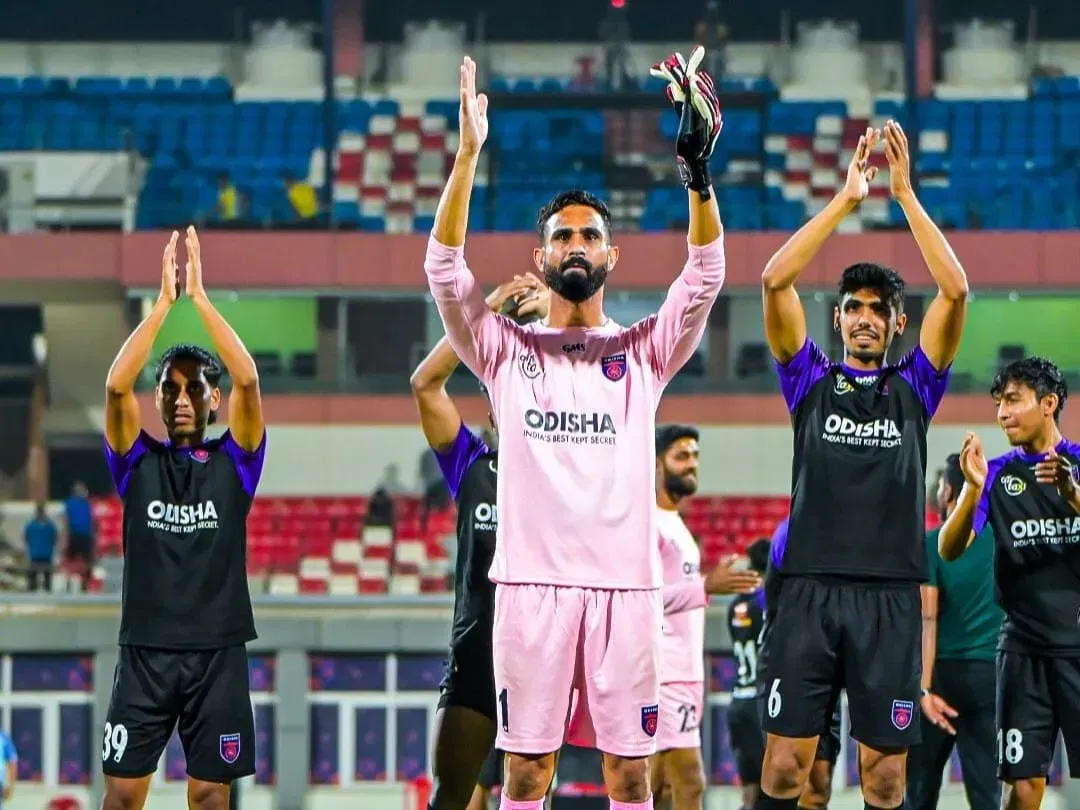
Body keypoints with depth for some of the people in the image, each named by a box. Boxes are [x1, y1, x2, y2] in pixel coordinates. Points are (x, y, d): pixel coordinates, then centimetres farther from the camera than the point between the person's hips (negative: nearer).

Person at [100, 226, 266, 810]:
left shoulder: (234, 462, 5)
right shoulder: (138, 461, 6)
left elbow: (247, 380, -10)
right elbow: (116, 386, -10)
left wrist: (200, 298, -10)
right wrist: (163, 302, -13)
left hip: (218, 650, 0)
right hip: (145, 648, 0)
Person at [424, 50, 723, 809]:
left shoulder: (646, 350, 11)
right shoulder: (507, 348, 10)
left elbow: (706, 273, -3)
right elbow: (445, 269, -3)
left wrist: (698, 169, -19)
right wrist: (468, 157, -16)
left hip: (625, 580, 0)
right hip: (532, 578, 0)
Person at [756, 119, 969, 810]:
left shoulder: (914, 388, 12)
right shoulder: (810, 382, 12)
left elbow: (955, 291, 0)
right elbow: (775, 281, 1)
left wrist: (906, 193, 0)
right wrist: (847, 197, -1)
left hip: (890, 597, 0)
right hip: (811, 589, 0)